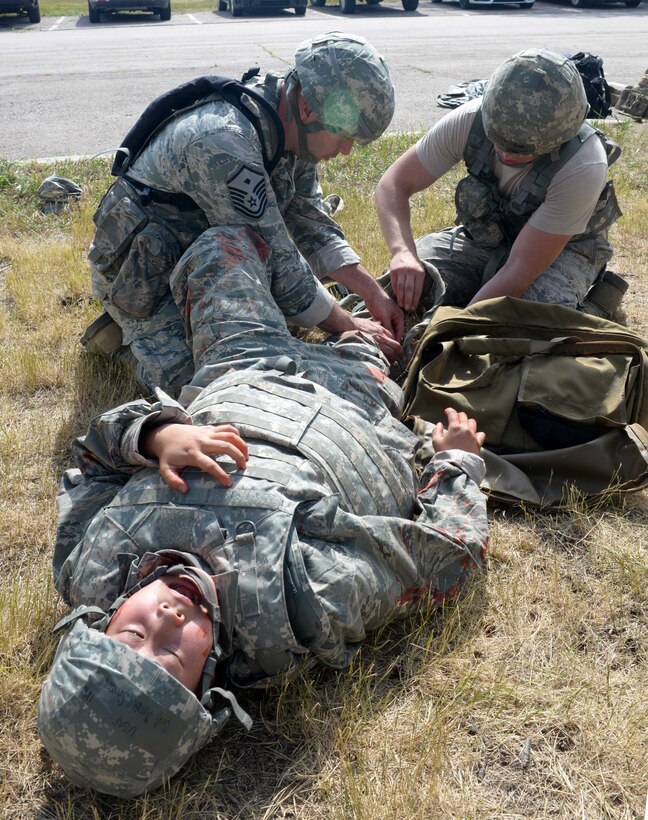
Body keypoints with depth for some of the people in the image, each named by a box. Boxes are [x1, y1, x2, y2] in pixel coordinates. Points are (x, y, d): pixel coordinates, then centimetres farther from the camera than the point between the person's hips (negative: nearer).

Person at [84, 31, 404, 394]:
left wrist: (375, 295, -11)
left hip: (204, 256, 9)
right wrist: (351, 327, -22)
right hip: (140, 271, -8)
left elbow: (310, 224, -1)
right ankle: (131, 327, 6)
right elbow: (276, 262, -31)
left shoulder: (294, 129, -8)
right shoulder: (223, 143, -35)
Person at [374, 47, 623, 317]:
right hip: (485, 233, 3)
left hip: (564, 248, -3)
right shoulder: (470, 119, -25)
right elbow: (394, 184, -20)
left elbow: (519, 271, -34)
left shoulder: (583, 167, -35)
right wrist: (402, 252, -40)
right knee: (407, 281, -22)